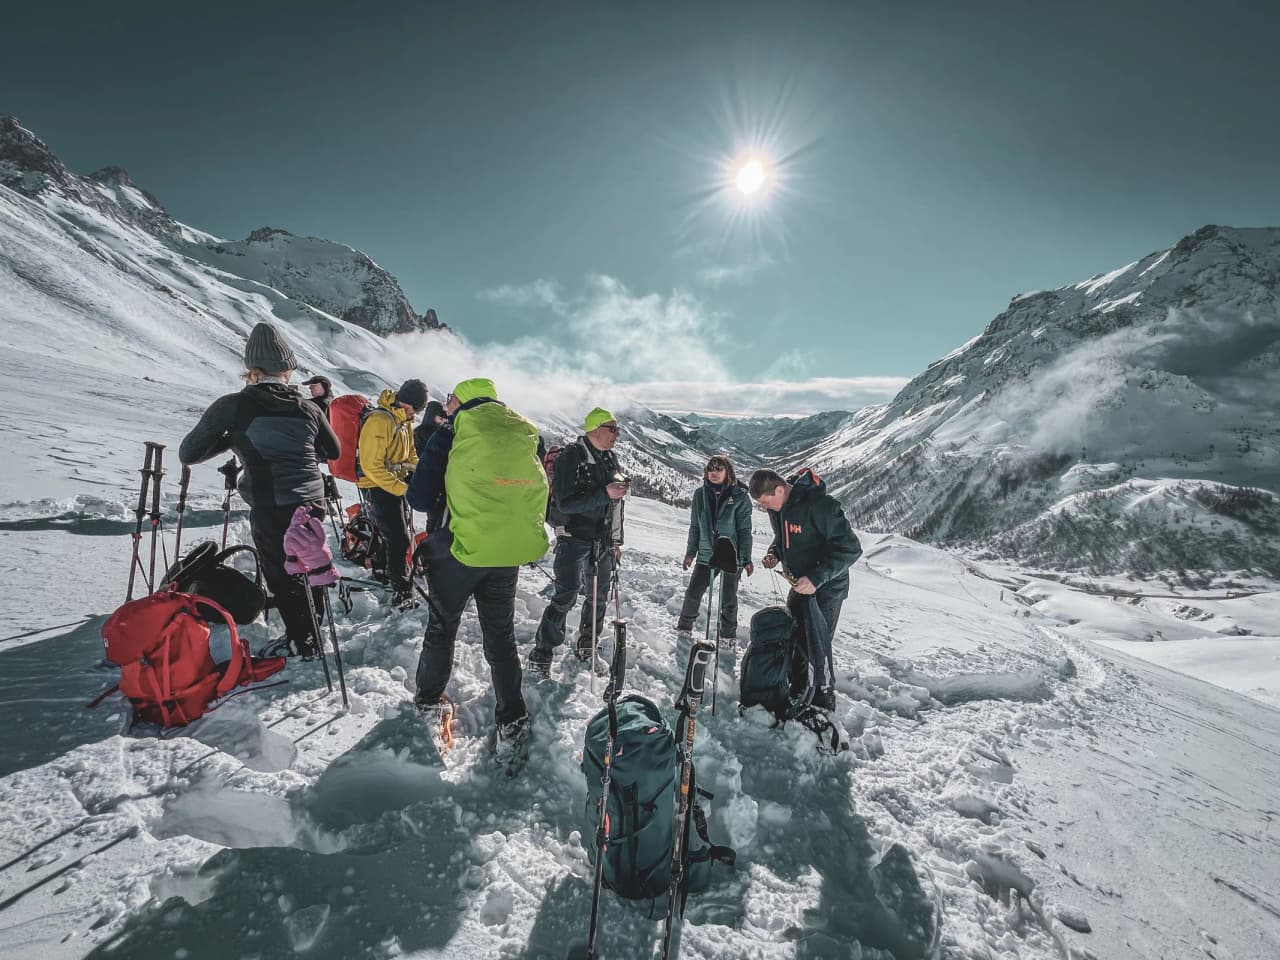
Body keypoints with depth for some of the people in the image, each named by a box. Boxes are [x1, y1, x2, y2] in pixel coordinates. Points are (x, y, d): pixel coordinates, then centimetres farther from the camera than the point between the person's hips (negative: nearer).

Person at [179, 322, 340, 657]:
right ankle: (310, 635, 38)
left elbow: (188, 454, 1)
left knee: (283, 580, 13)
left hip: (270, 511, -4)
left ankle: (304, 647, 25)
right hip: (311, 504, 4)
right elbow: (333, 452, 18)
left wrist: (229, 440, 14)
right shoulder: (307, 407, 3)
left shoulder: (232, 406, -7)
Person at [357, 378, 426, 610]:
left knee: (402, 529, 22)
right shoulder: (379, 421, -25)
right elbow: (372, 467, -26)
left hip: (396, 483, 10)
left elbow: (410, 454, 16)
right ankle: (402, 593, 4)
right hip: (378, 486, -9)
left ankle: (383, 569, 44)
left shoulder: (404, 420, 5)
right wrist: (402, 489, -27)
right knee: (399, 539, -8)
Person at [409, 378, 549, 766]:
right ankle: (511, 722, 16)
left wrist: (445, 509, 11)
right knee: (501, 635, 15)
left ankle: (429, 697, 38)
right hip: (510, 554, 4)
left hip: (461, 548, -3)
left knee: (442, 625, 20)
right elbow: (537, 496, 12)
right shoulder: (523, 438, 6)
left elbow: (419, 497, -6)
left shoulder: (452, 433, -7)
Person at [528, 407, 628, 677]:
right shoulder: (571, 456, -12)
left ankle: (586, 648, 30)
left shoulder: (611, 459, 10)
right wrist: (604, 493, -29)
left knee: (600, 597, 13)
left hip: (603, 541, 7)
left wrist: (616, 541, 18)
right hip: (574, 538, -7)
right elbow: (566, 503, -21)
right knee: (566, 596, -10)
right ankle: (541, 654, 4)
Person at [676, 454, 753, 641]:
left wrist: (746, 559, -6)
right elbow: (695, 526, 9)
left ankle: (728, 634, 28)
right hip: (706, 554, 3)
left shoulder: (739, 496, -7)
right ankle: (684, 626, 27)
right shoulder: (700, 493, 2)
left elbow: (744, 530, -5)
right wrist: (690, 552, 11)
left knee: (729, 599, 8)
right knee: (693, 592, 4)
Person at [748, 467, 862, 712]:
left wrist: (816, 578, -33)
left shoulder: (820, 505, -29)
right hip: (800, 584, 8)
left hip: (827, 588, -8)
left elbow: (850, 548, -27)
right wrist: (774, 553, -6)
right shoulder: (777, 507, -3)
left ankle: (823, 700, 21)